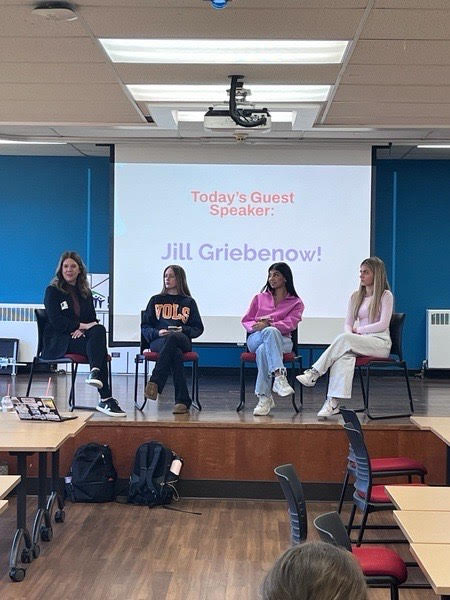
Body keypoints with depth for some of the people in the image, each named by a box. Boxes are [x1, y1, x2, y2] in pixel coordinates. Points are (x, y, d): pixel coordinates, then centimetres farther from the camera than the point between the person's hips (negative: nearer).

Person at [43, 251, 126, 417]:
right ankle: (105, 399, -43)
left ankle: (95, 372, -52)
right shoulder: (53, 291, 5)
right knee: (99, 346, -32)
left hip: (81, 336, 5)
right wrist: (82, 326, -15)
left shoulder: (85, 292, 21)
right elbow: (56, 321, -8)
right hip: (58, 341, -5)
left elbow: (93, 320, 15)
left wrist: (81, 330, -8)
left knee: (99, 330, -33)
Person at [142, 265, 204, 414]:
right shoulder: (156, 300, 23)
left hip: (183, 341, 0)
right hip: (158, 341, 1)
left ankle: (155, 382, -44)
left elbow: (198, 329, 15)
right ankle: (182, 401, -44)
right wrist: (158, 332, -7)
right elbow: (145, 327, 15)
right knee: (175, 353, -39)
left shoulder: (189, 302, 21)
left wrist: (183, 330, -7)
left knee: (172, 338, -41)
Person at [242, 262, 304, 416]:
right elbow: (246, 321, 17)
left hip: (281, 340, -1)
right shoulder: (260, 298, 24)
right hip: (256, 339, 1)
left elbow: (289, 324, -3)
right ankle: (279, 376, -55)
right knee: (270, 332, -38)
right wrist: (257, 326, -8)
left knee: (263, 350, -39)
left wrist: (266, 325, -20)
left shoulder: (296, 303, 15)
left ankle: (264, 398, -43)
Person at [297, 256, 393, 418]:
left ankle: (314, 373, -33)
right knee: (345, 355, -35)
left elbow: (383, 324, -6)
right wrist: (350, 333, -8)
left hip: (380, 343, -4)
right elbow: (348, 324, 15)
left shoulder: (386, 296, 3)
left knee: (344, 340, -33)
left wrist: (358, 329, -5)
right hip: (358, 343, 4)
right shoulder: (356, 297, 19)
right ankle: (334, 402, -48)